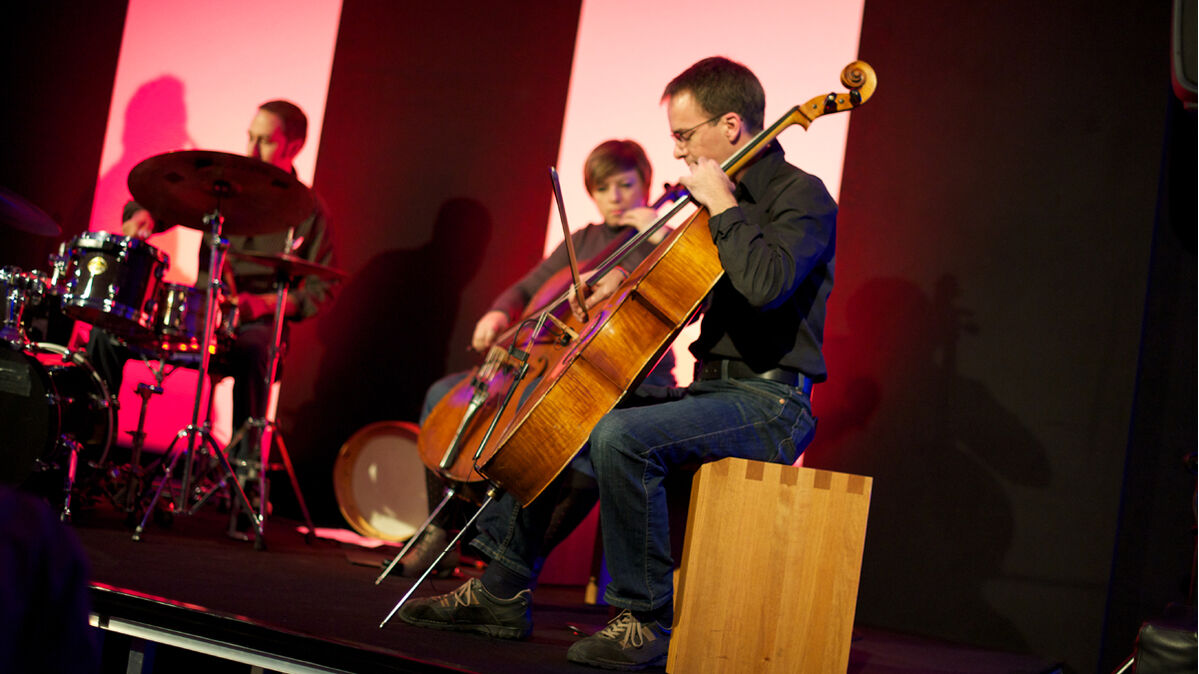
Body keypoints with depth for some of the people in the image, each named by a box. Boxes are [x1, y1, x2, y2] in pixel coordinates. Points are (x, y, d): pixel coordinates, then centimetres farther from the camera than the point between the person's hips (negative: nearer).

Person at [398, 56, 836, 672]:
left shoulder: (802, 195, -10)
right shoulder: (731, 196, 16)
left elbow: (767, 285, -31)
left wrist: (722, 205, -19)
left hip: (770, 404, -9)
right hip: (712, 390, 9)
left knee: (619, 436, -33)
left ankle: (646, 621, -22)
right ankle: (504, 589, 13)